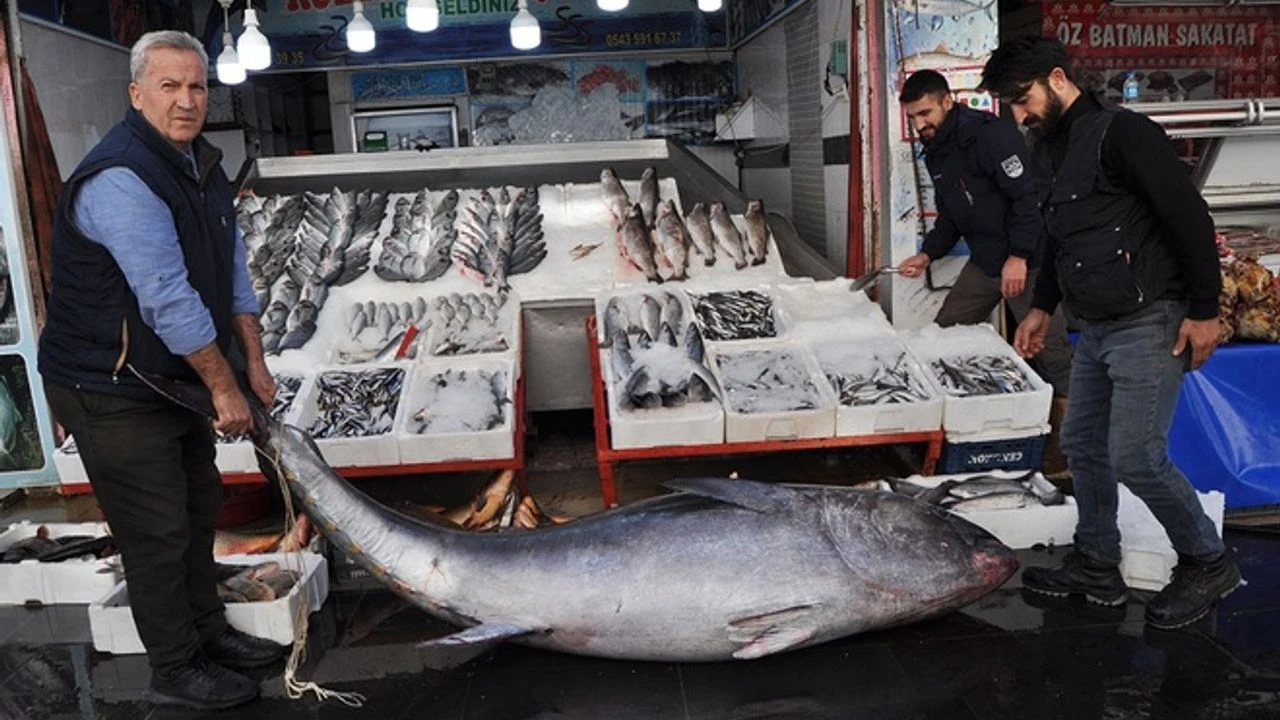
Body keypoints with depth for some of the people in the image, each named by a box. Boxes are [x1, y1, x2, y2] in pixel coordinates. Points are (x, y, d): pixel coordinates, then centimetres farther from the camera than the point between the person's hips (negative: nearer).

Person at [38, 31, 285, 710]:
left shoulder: (202, 165, 7)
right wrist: (224, 385, -19)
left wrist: (255, 365, 5)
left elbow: (233, 271, 9)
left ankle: (208, 630, 36)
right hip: (109, 392, -9)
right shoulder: (119, 179, -24)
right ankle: (176, 671, 18)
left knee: (198, 508, 19)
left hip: (174, 378, 9)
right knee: (157, 533, 1)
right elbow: (167, 301, -27)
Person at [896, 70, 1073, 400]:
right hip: (983, 262, 8)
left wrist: (1018, 257, -22)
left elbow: (1028, 196, -21)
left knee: (1051, 353, -5)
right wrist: (927, 254, 6)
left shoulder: (991, 134, -16)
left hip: (1026, 261, -8)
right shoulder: (935, 153, 11)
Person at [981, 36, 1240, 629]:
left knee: (1135, 458, -8)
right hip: (1095, 329, 9)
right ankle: (1096, 567, 26)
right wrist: (1043, 307, 22)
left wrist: (1203, 310, -16)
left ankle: (1207, 563, 15)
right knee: (1082, 446, 12)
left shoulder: (1120, 132, -14)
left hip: (1149, 324, -9)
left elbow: (1189, 217, -16)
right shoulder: (1050, 149, 14)